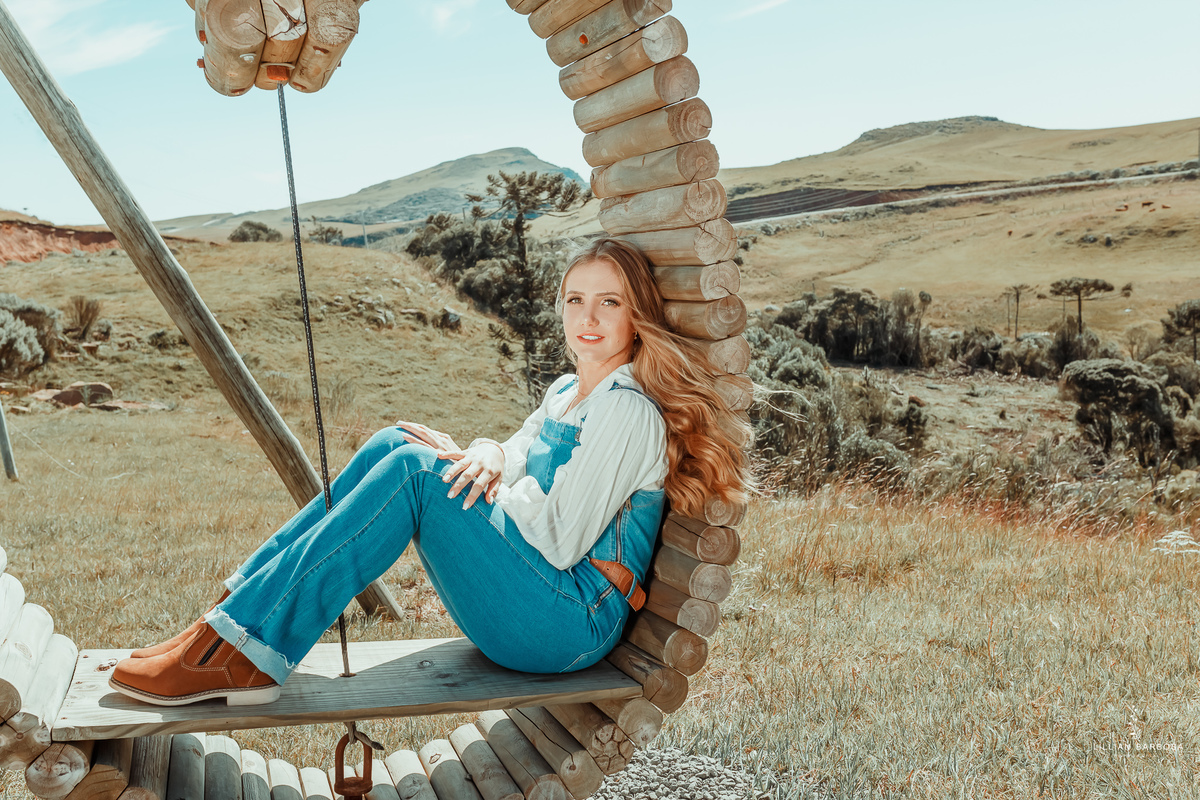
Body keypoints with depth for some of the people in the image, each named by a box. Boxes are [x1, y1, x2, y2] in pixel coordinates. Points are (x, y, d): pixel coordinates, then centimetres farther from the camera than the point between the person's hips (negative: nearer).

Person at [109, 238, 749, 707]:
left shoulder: (628, 410, -14)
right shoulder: (566, 392, 15)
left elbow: (559, 540, -20)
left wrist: (463, 464, -9)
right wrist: (490, 456, -10)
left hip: (573, 618, -9)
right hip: (517, 606, 9)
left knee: (416, 469, -25)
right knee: (393, 444, -4)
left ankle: (246, 651, -24)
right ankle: (241, 605, -9)